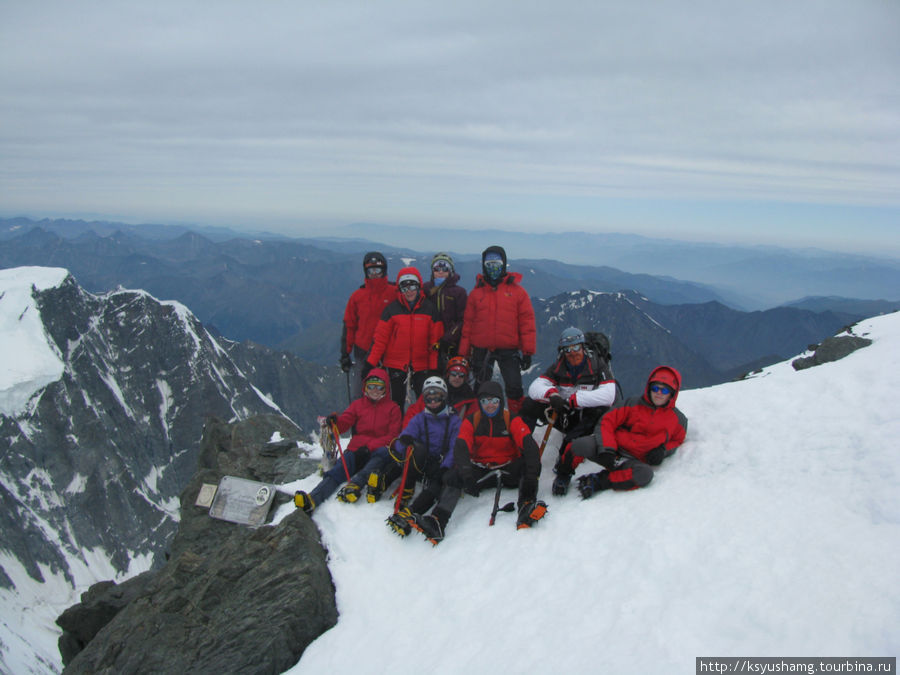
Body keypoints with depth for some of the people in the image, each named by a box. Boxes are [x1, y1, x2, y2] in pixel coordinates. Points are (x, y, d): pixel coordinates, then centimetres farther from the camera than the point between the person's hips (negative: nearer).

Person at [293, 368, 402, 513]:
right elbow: (345, 422, 8)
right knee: (337, 471, -26)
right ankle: (311, 500, -50)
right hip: (356, 448, 2)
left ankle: (354, 483, -55)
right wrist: (335, 422, -18)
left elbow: (393, 435, 0)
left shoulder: (393, 408, 11)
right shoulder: (358, 404, 20)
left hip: (378, 448, -2)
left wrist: (370, 447, -14)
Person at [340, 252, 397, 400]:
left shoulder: (395, 293, -1)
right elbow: (349, 326, 10)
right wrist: (345, 353, 6)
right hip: (361, 353, 2)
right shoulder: (357, 296, 6)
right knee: (357, 398, 3)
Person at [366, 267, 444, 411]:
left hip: (421, 365, 0)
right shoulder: (392, 309, -1)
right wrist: (371, 362, -6)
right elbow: (380, 338, -1)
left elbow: (436, 339, 1)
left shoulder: (430, 308, 0)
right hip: (396, 364, 0)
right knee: (398, 402, 11)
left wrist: (434, 367, -2)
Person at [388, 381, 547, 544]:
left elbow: (528, 444, -19)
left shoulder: (511, 420, -5)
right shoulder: (471, 421, 0)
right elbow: (461, 448, -15)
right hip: (481, 472, 1)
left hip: (508, 471, -1)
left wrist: (531, 476, -38)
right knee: (454, 475, -26)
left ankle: (527, 506, -44)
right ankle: (437, 521, -45)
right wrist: (467, 476, -36)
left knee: (530, 462, -29)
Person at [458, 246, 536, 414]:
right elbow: (467, 323, 6)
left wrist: (527, 351, -5)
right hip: (481, 350, 2)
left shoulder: (517, 291, 2)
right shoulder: (476, 292, 7)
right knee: (481, 388, 12)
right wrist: (464, 353, 2)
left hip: (509, 350, -2)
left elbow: (527, 321, 0)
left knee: (514, 388, -5)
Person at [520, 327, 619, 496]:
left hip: (586, 420, -3)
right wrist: (551, 394, -37)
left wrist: (573, 399, -31)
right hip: (564, 417, 3)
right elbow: (535, 387, -14)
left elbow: (608, 395, -28)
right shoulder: (559, 367, -3)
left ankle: (564, 472, -30)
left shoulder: (597, 365, -13)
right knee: (530, 403, -15)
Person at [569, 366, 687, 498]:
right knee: (580, 446, -34)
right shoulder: (634, 403, 3)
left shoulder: (678, 420, 8)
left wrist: (663, 450, -5)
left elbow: (676, 441, 20)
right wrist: (607, 450, -17)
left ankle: (598, 482, -25)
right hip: (613, 448, -1)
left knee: (645, 475, -39)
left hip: (635, 461, 1)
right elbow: (607, 421, -2)